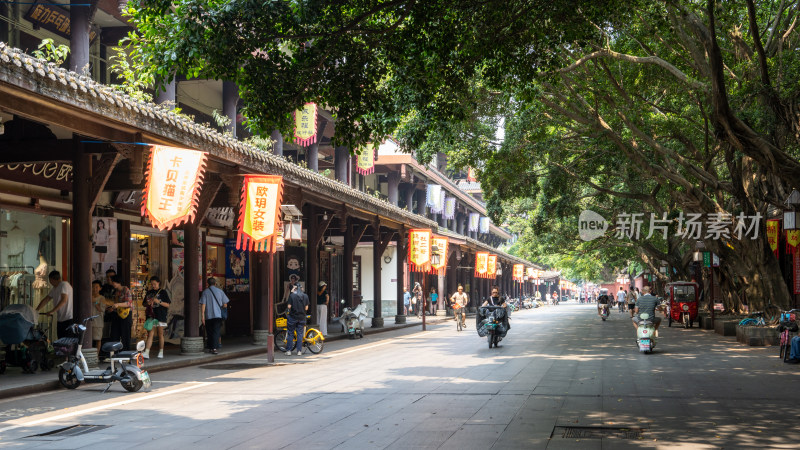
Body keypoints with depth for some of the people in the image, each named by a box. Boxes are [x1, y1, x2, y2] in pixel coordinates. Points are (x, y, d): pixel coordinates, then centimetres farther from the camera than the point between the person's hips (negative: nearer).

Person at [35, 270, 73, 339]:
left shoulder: (64, 285, -11)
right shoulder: (54, 289, 17)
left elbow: (64, 300, -22)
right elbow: (45, 300, 19)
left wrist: (52, 311, -25)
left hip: (69, 319, -9)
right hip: (60, 319, 9)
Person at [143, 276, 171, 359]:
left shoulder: (163, 292, 2)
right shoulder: (149, 293, 14)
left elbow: (167, 305, -2)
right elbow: (143, 304, 21)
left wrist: (159, 301, -16)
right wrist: (147, 303, -2)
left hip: (160, 317, -3)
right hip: (151, 316, 3)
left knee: (160, 334, 6)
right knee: (150, 334, -4)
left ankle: (161, 352, 15)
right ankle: (146, 353, -13)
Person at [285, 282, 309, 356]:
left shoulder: (292, 295, -11)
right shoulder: (305, 296, 0)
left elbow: (289, 306, -11)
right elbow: (306, 308, 2)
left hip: (293, 316, -3)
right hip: (301, 317, 3)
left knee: (290, 334, 5)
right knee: (300, 334, 7)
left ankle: (289, 350, 5)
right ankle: (299, 351, 6)